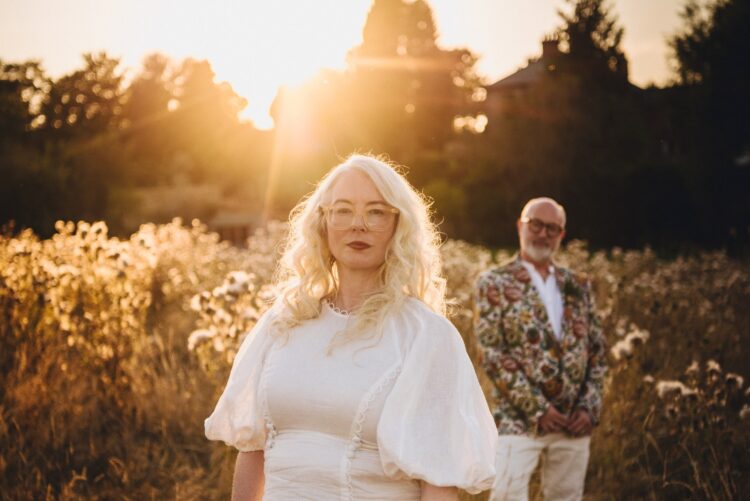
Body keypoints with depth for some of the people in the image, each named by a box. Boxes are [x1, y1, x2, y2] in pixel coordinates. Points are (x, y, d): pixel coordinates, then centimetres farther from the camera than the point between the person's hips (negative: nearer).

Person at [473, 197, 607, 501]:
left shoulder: (578, 287, 14)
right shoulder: (495, 283, 0)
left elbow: (597, 351, 13)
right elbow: (490, 353, -8)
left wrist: (589, 407, -1)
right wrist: (536, 407, -13)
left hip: (575, 424, 5)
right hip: (519, 421, -4)